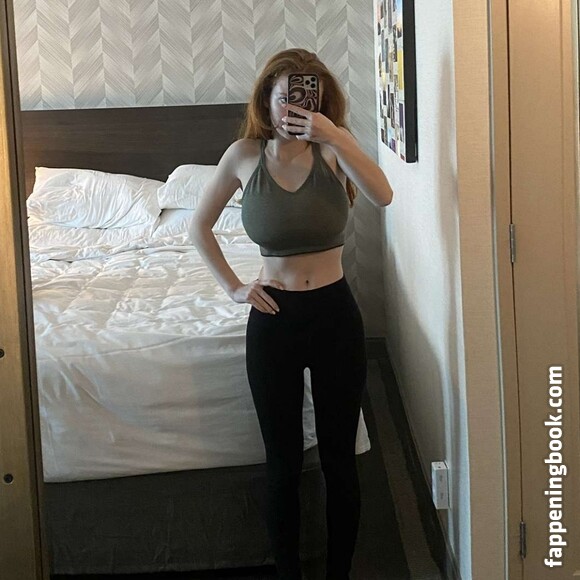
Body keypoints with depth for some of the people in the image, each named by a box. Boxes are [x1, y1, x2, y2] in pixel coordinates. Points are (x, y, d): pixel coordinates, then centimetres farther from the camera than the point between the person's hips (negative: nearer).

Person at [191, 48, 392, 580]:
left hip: (335, 315, 0)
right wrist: (233, 286, 2)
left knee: (339, 458, 10)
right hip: (274, 318, 0)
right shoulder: (244, 155, -2)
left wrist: (334, 137, -30)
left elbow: (382, 195, -22)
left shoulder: (331, 147, -3)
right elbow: (201, 226, 10)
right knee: (283, 463, 9)